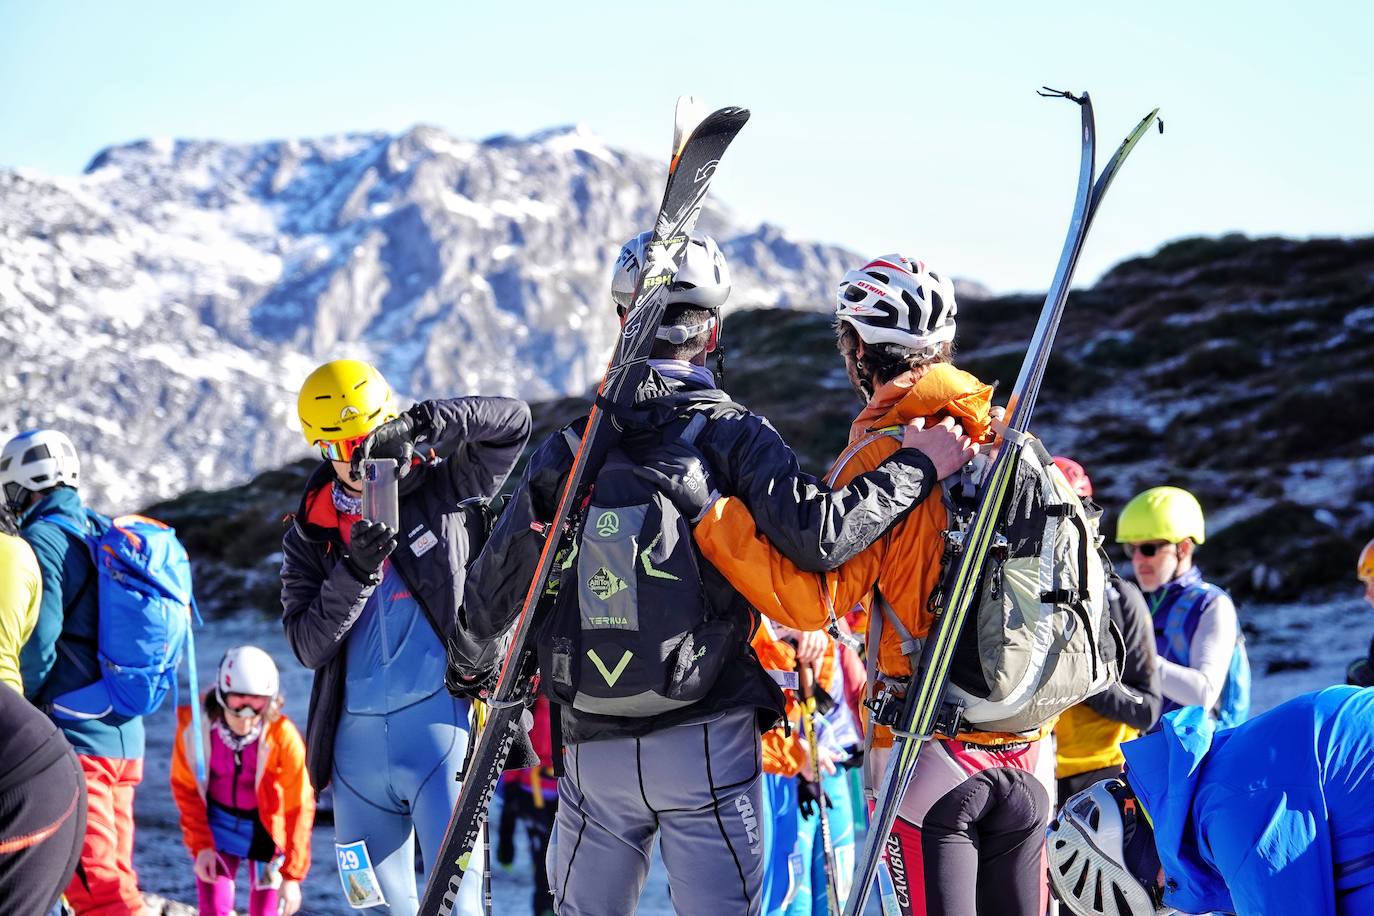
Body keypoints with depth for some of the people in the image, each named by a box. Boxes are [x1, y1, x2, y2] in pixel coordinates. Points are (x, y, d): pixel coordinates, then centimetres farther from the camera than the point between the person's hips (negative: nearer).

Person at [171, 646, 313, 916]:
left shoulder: (283, 737, -27)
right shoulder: (195, 724, -23)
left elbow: (299, 807, -19)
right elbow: (185, 787, -6)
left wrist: (292, 875, -18)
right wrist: (200, 844, -9)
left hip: (266, 828, -1)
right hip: (216, 822, 1)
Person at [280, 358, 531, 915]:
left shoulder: (441, 488, 4)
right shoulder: (311, 534, 9)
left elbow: (512, 422, -7)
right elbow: (308, 646, 1)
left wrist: (421, 423, -19)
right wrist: (355, 572, -15)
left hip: (439, 722, -3)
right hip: (357, 738, 3)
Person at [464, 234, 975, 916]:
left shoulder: (569, 450, 2)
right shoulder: (735, 436, -7)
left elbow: (490, 602, 3)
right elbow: (818, 537, -22)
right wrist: (916, 465, -11)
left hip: (593, 751, 3)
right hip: (708, 742, -2)